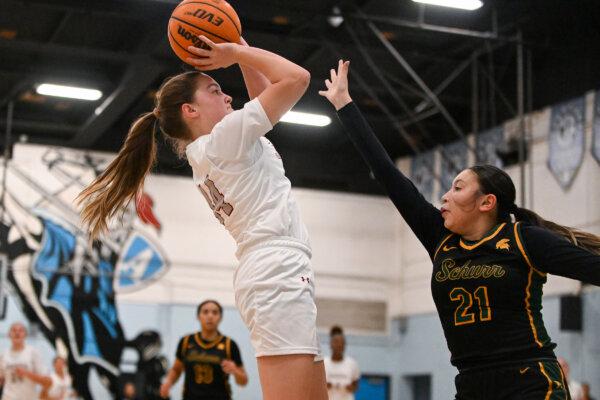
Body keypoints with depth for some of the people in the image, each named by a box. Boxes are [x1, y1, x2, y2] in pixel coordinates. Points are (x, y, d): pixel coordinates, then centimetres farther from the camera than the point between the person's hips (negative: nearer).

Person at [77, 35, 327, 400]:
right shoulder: (226, 135, -5)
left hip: (272, 273, 10)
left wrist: (240, 51, 24)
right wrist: (236, 52, 2)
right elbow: (297, 78, -8)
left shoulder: (203, 152, 21)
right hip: (279, 271, -10)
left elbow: (265, 96, 32)